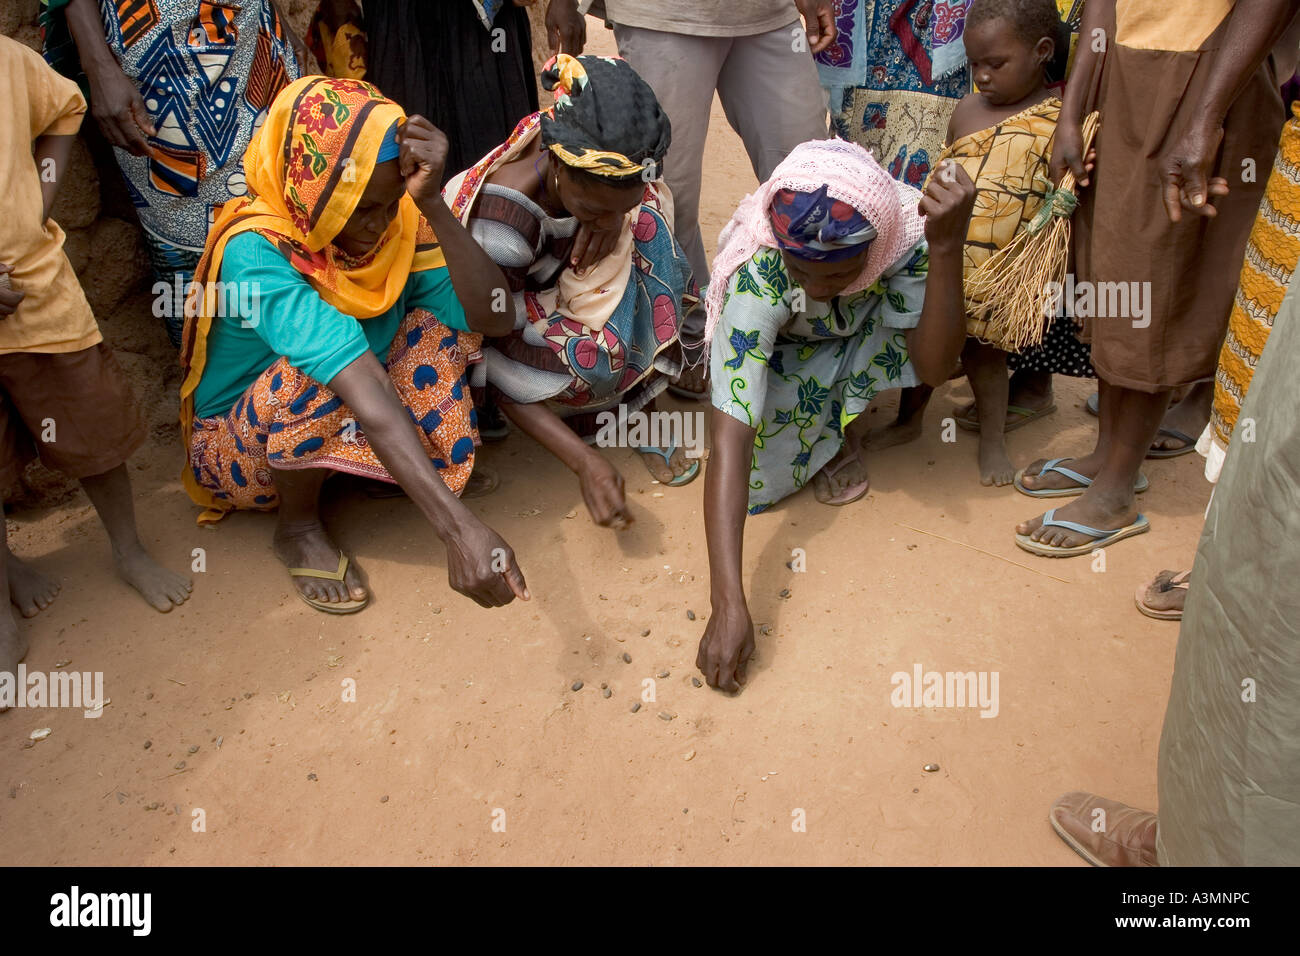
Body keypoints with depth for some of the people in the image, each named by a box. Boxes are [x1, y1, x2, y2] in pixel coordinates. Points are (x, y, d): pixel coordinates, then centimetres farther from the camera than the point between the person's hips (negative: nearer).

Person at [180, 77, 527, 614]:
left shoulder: (399, 221, -16)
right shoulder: (255, 251, -34)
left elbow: (492, 317, -27)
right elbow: (363, 385, -48)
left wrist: (432, 204, -39)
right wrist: (458, 528, -56)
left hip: (348, 427, 4)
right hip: (240, 444, -4)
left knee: (444, 323, -17)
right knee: (319, 373, -37)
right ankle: (298, 526, -11)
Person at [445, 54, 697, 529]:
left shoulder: (602, 181, -26)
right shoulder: (506, 217, -39)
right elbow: (492, 366, -32)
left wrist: (619, 216, -26)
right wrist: (586, 463, -38)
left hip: (565, 286, 6)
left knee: (644, 230, -20)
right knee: (601, 355, -33)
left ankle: (641, 411, -11)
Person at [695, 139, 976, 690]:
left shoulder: (908, 226, -33)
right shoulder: (756, 275, -40)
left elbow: (934, 366, -37)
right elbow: (729, 440, -46)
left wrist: (946, 247, -50)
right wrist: (728, 604, -52)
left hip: (865, 343, 2)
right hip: (780, 355, -1)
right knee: (756, 483, -24)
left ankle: (848, 424, -3)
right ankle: (835, 420, 7)